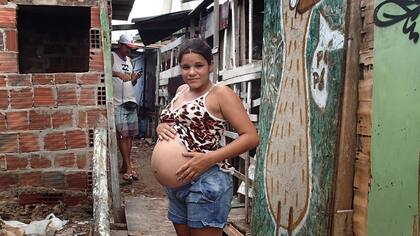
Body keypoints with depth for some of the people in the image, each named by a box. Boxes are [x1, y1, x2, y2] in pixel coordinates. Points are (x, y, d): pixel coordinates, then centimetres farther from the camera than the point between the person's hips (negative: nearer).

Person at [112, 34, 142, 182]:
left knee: (130, 135, 6)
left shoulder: (128, 60, 18)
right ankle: (129, 167, -4)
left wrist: (134, 79, 1)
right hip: (118, 103, -7)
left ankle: (125, 166, 15)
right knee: (123, 135, -8)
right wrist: (119, 74, -35)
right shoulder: (112, 57, -3)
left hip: (131, 102, 7)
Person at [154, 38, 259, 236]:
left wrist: (208, 159, -22)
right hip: (175, 181, 7)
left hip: (206, 181, -7)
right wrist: (161, 128, -2)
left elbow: (251, 137, -15)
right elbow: (167, 123, 23)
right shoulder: (181, 90, 12)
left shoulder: (220, 93, -9)